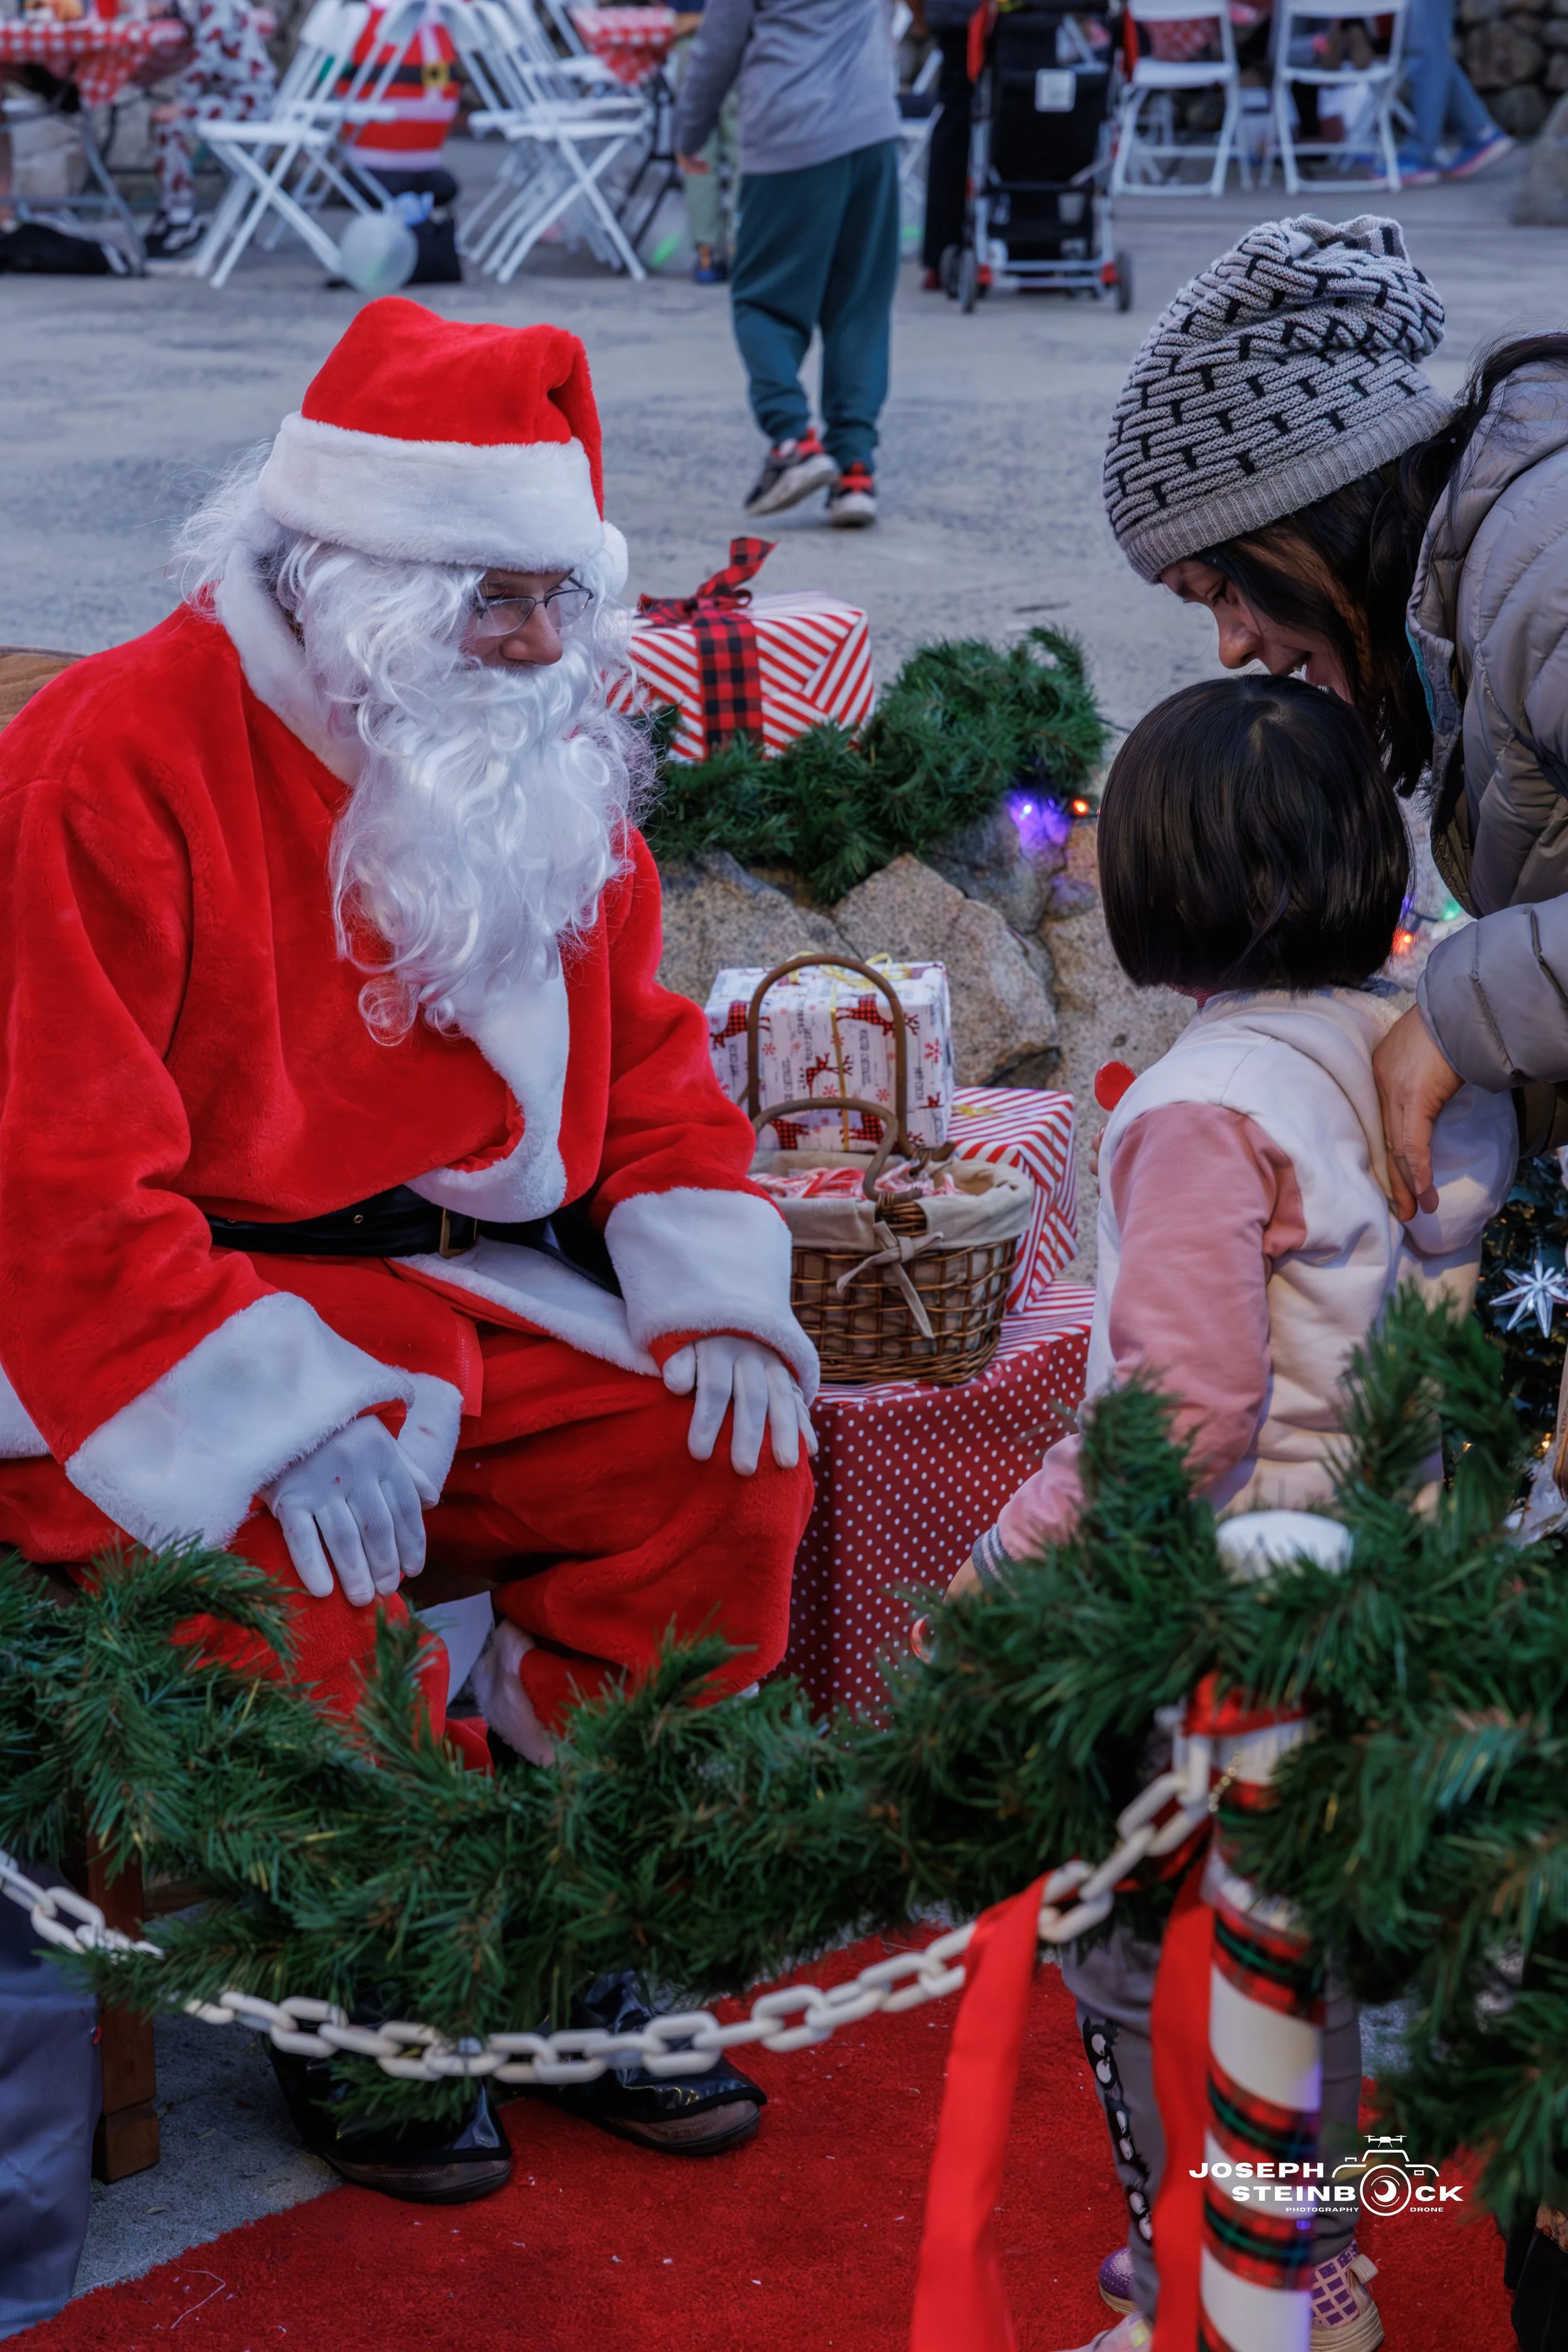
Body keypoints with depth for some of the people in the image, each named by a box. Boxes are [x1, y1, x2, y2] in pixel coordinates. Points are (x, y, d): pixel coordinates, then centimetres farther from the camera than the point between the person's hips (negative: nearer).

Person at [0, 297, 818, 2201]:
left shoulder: (546, 764, 9)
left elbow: (643, 1051, 17)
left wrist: (713, 1299, -1)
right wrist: (265, 1414, -27)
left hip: (461, 1307, 6)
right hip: (154, 1359, -6)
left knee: (729, 1468, -11)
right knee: (277, 1584, -31)